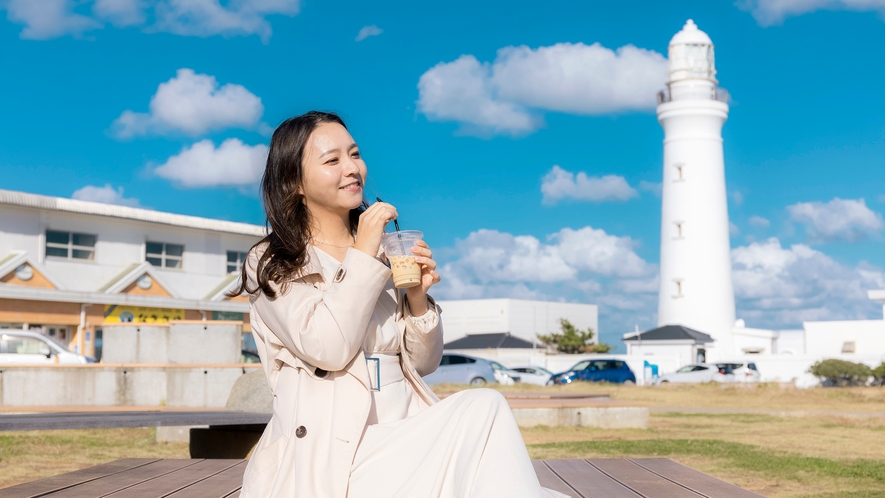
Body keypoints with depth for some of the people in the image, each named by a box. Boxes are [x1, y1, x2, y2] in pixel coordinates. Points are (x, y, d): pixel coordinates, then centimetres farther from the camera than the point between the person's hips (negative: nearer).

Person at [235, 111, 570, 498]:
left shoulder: (386, 253, 16)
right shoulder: (270, 264, 3)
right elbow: (327, 350, -14)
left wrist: (417, 298, -1)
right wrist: (363, 255, -10)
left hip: (405, 443, 5)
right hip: (330, 455, -5)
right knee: (482, 410, -23)